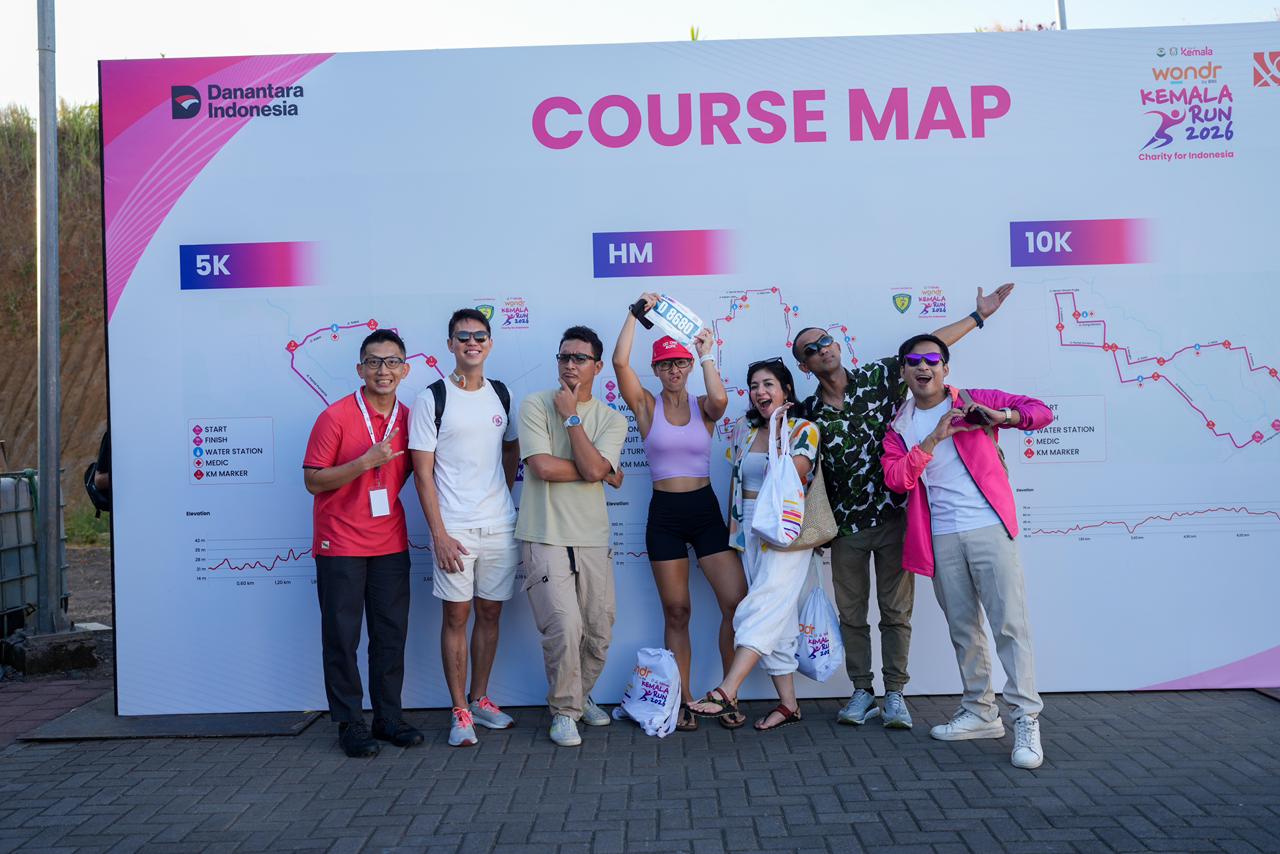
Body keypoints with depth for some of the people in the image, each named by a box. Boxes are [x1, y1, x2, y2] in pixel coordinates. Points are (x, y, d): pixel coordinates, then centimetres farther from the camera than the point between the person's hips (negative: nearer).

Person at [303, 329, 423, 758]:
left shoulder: (408, 419, 6)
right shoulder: (336, 416, -9)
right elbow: (313, 480, -10)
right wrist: (366, 461, -20)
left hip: (391, 545, 5)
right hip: (340, 546, -4)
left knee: (391, 634, 9)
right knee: (342, 637, 3)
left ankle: (388, 717, 21)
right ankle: (350, 724, 14)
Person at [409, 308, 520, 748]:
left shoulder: (501, 394, 9)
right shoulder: (432, 398, -5)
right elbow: (423, 473, -7)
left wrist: (502, 495, 11)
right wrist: (439, 535, -12)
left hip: (500, 526, 4)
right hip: (454, 529, -4)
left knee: (490, 613, 11)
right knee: (456, 615, 1)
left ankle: (480, 698, 26)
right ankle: (461, 712, 12)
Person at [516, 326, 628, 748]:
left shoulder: (612, 419, 7)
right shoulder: (535, 405, -1)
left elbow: (594, 468, -12)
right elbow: (542, 466, -14)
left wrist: (571, 416, -9)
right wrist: (605, 473, -6)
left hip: (593, 538, 4)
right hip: (546, 537, -3)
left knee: (599, 630, 9)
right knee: (565, 626, -13)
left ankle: (581, 695, 35)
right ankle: (564, 710, 9)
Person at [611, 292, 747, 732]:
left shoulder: (703, 406, 5)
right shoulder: (647, 406, 2)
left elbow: (720, 400, -21)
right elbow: (620, 361, -13)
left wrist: (706, 353, -11)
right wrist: (637, 311, -8)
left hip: (706, 510, 1)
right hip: (664, 514, -1)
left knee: (737, 602, -6)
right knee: (676, 611, 5)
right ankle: (684, 701, 16)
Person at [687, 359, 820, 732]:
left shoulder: (804, 429, -1)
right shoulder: (743, 429, 14)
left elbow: (794, 473, -17)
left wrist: (779, 425, -13)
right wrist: (732, 527, 12)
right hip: (749, 528, 6)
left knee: (761, 607, -15)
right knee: (775, 617, 6)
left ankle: (726, 693, -21)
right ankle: (788, 704, 10)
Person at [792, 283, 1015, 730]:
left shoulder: (877, 377, -1)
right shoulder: (808, 413, 2)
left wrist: (979, 314, 4)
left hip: (892, 517, -1)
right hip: (844, 525, 2)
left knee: (896, 610, 4)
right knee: (851, 613, 8)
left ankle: (895, 694, 13)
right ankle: (862, 692, 20)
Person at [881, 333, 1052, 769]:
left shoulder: (975, 401, 4)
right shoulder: (899, 427, 12)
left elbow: (1040, 411, 1)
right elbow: (895, 478, -3)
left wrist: (1003, 415, -18)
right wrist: (934, 439, -12)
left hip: (989, 528, -4)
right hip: (941, 539, 4)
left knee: (1010, 623, -8)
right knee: (962, 628, 12)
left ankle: (1027, 720, -2)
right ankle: (980, 712, 24)